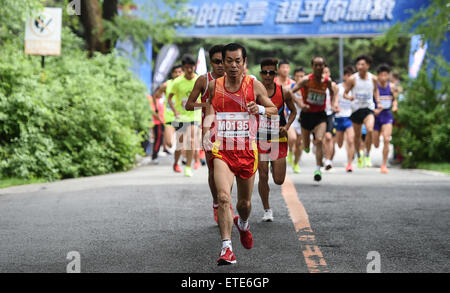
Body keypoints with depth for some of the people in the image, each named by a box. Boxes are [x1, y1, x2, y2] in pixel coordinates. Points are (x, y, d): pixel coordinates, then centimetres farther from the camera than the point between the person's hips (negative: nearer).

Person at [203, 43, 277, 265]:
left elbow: (274, 110, 8)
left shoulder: (255, 86, -3)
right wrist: (207, 130, 3)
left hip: (247, 151, 1)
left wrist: (259, 109, -14)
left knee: (245, 202, 15)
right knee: (223, 197, -21)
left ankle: (243, 224, 51)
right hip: (222, 151, -1)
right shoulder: (214, 86, 2)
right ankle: (226, 248, -19)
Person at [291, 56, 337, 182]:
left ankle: (318, 169, -18)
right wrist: (300, 104, -29)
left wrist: (333, 105, 3)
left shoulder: (327, 81, -4)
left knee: (319, 141, -20)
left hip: (320, 115, 0)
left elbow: (332, 92, 18)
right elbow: (291, 92, -15)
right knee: (306, 144, 13)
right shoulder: (306, 80, -14)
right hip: (307, 114, 0)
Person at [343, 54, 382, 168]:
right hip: (356, 109, 0)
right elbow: (345, 93, -1)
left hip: (369, 109, 0)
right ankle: (358, 156, 35)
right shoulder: (353, 79, -7)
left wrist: (378, 102, 8)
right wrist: (349, 97, -23)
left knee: (370, 130, -24)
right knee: (357, 135, 9)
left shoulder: (373, 78, -1)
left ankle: (367, 155, -7)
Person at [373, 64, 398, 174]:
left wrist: (395, 106, -5)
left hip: (387, 116, 1)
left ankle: (384, 165, -6)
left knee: (386, 140, -19)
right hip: (376, 116, -1)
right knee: (376, 145, 4)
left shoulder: (392, 87, 2)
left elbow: (395, 100, 16)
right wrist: (374, 110, -21)